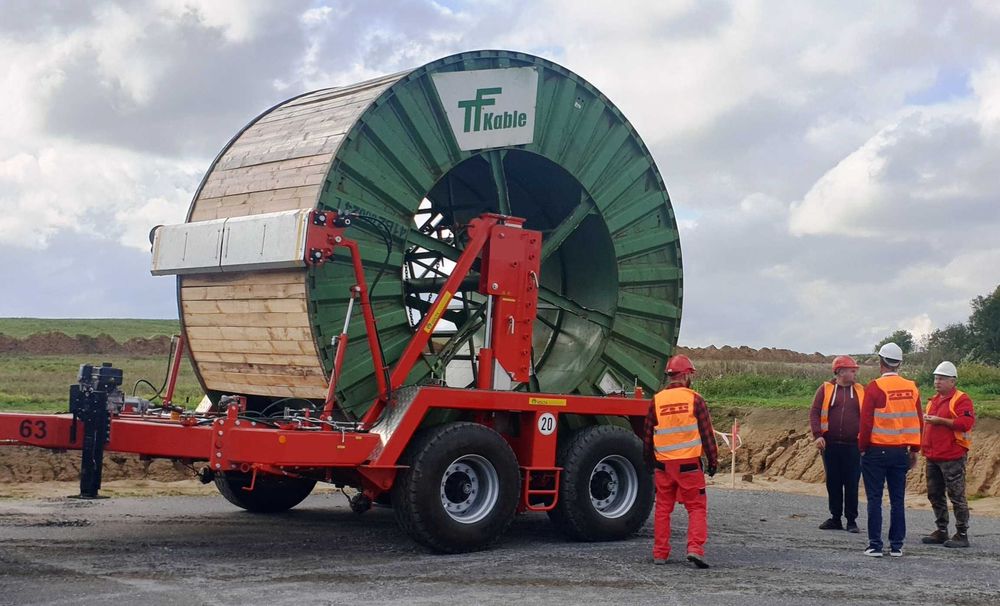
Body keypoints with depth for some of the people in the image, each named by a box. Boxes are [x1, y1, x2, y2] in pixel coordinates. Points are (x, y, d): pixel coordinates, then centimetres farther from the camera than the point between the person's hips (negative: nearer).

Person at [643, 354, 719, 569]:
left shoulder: (656, 401, 4)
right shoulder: (695, 400, -4)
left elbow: (647, 436, 10)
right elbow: (707, 433, -3)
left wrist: (649, 461, 23)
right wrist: (713, 461, 5)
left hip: (663, 463, 3)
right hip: (689, 463, -3)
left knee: (663, 508, 11)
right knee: (697, 507, 3)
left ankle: (660, 553, 13)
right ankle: (695, 549, -11)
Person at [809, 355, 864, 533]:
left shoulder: (859, 391, 9)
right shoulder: (825, 389, 4)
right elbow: (814, 412, 0)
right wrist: (818, 435, -12)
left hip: (853, 446, 0)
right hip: (831, 445, 0)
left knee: (852, 484, 0)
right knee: (833, 483, 7)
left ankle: (851, 520, 8)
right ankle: (835, 518, 16)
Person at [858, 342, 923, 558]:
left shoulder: (875, 387, -11)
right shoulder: (912, 388, 3)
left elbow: (866, 422, -12)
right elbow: (918, 422, 7)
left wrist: (862, 448, 0)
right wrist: (914, 450, 16)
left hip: (876, 451, -4)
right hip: (901, 451, 4)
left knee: (875, 500, 2)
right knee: (897, 500, 9)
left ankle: (875, 545, 1)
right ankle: (897, 546, 11)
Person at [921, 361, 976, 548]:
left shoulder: (961, 400, -7)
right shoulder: (933, 401, 19)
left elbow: (966, 422, -21)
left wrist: (941, 421, -21)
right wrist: (924, 446, 22)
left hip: (952, 457, -9)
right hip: (933, 458, 9)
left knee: (957, 496, -5)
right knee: (935, 495, 12)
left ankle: (962, 534, 0)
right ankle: (941, 531, 21)